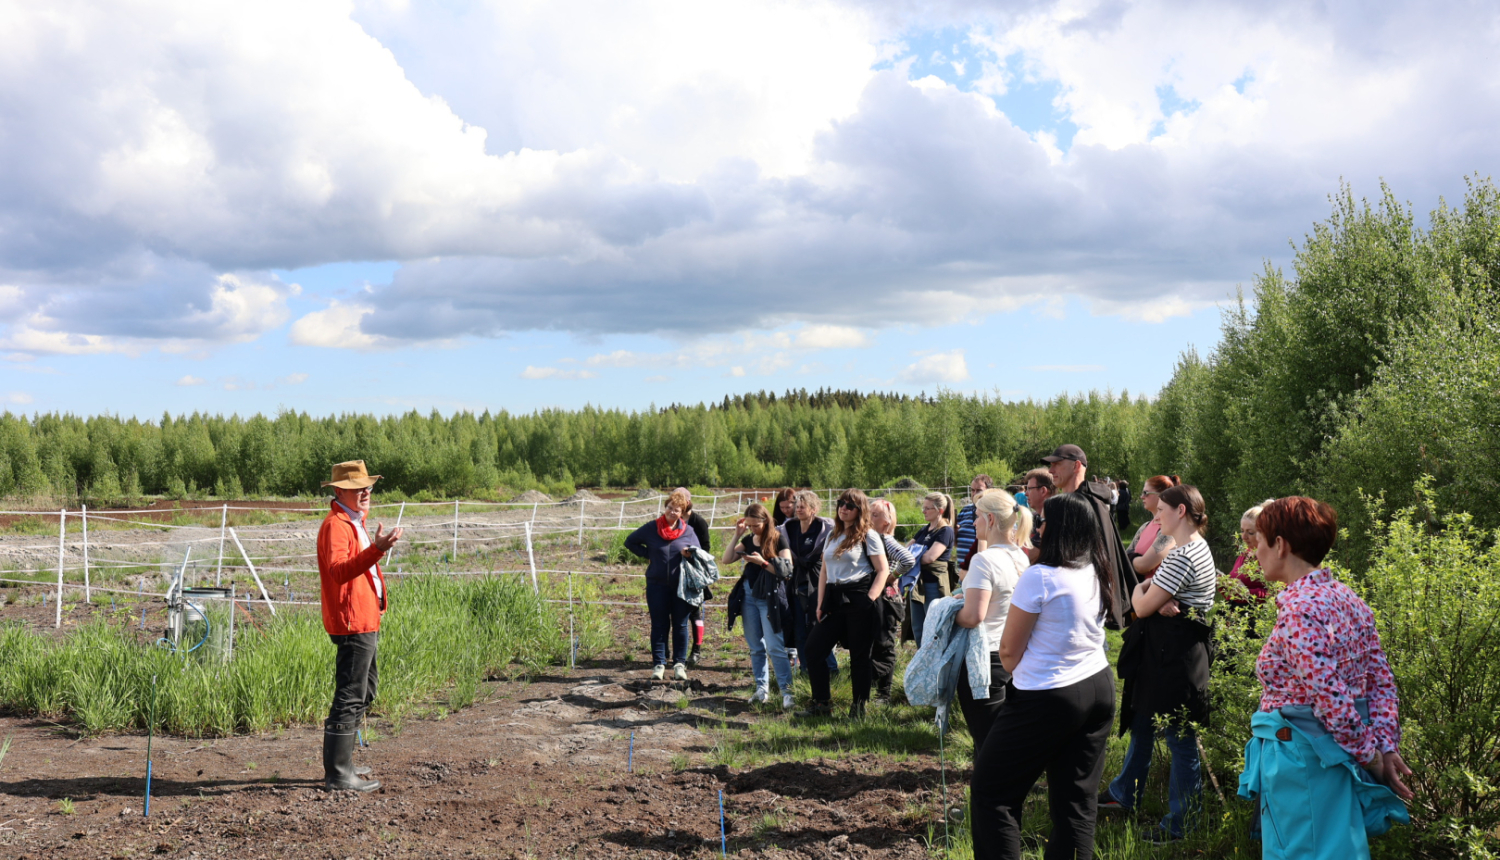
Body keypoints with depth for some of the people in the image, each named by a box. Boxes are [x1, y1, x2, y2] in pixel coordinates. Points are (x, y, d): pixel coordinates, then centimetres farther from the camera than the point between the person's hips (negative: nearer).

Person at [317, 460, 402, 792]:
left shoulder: (354, 523, 19)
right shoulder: (335, 525, -15)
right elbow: (338, 570, -33)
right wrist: (377, 550, -44)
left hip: (365, 622, 11)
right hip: (352, 624, -11)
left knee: (364, 691, 18)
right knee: (350, 697, -8)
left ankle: (340, 764, 28)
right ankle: (338, 775, -2)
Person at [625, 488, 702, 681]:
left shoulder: (688, 531, 2)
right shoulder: (651, 528, 1)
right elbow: (630, 542, 12)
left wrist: (689, 554, -15)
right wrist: (648, 555, 1)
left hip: (681, 585, 0)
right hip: (657, 585, 0)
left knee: (680, 625, 6)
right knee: (659, 625, 5)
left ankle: (679, 663, 14)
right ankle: (659, 664, 10)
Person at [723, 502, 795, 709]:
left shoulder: (778, 540, -7)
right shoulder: (748, 540, 9)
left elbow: (787, 571, -11)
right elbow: (727, 559, 2)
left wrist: (762, 562, -21)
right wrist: (737, 535, -4)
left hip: (770, 598, -6)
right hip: (749, 596, 6)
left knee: (775, 647, -9)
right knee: (756, 647, 10)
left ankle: (786, 690, -5)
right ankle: (762, 688, 18)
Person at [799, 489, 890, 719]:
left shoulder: (868, 536, -2)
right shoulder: (833, 536, 17)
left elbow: (883, 570, -7)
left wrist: (869, 600, -16)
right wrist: (820, 603, 10)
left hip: (858, 599, -6)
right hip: (834, 600, 6)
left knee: (859, 654, 0)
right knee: (814, 648, -1)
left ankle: (859, 707, 12)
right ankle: (822, 703, 10)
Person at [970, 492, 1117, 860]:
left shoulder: (1040, 577, -18)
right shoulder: (1100, 575, 4)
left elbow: (1009, 650, -10)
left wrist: (1017, 673, 9)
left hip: (1049, 698, -7)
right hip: (1099, 688, 7)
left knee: (991, 791, 5)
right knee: (1078, 798, 12)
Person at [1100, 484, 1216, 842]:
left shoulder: (1183, 555, -22)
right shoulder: (1194, 546, 12)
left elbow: (1142, 607, -19)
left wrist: (1141, 592, 3)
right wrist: (1159, 600, -13)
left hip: (1174, 655, -11)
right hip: (1163, 651, 11)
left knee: (1180, 739, 1)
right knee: (1142, 723, 21)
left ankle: (1181, 823, 12)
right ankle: (1124, 795, 37)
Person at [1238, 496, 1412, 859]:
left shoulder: (1298, 608, -19)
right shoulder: (1349, 600, 8)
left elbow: (1330, 697, -22)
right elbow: (1382, 683, 7)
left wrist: (1369, 755, -11)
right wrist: (1386, 748, 3)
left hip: (1299, 757, -9)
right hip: (1341, 757, 9)